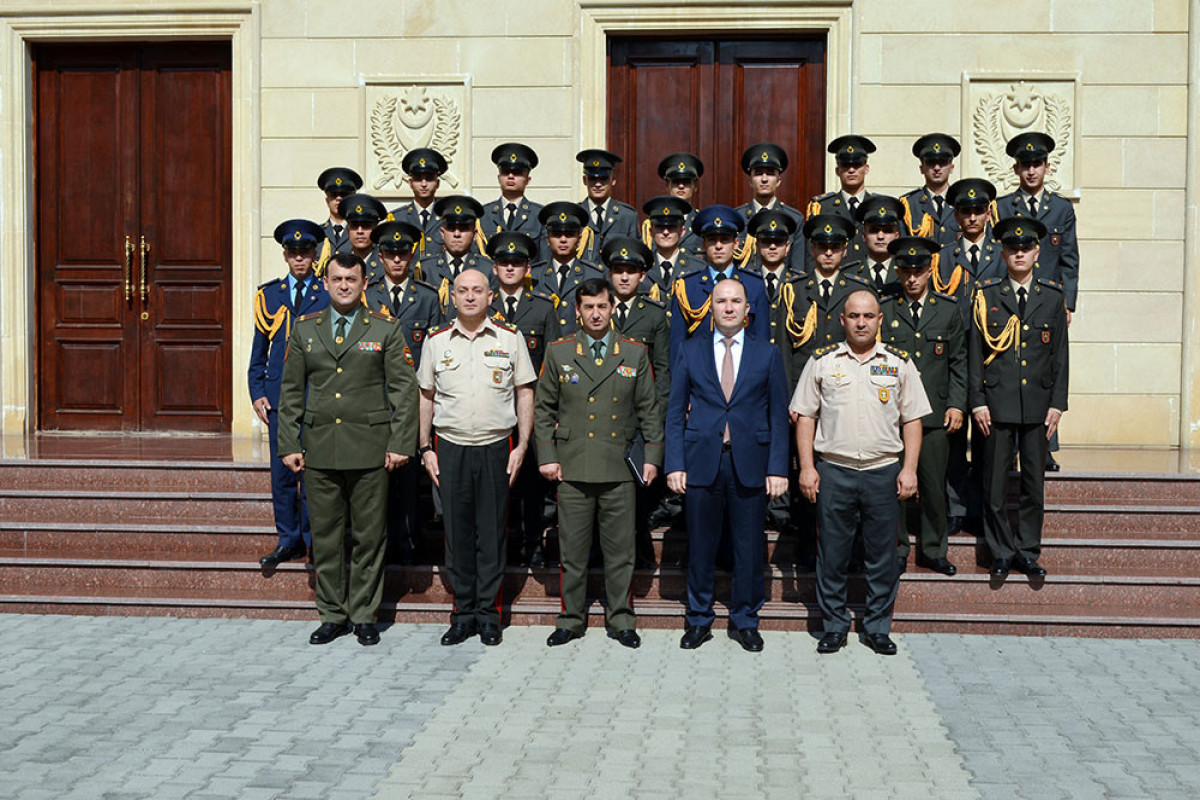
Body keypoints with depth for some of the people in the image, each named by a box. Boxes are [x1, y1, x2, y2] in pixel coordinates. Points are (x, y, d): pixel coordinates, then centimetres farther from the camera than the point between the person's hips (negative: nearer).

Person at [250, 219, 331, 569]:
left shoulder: (330, 295, 4)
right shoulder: (268, 295, 12)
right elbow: (259, 352, 14)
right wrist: (257, 393, 5)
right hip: (279, 397, 3)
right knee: (282, 472, 5)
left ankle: (315, 541, 10)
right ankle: (288, 541, 16)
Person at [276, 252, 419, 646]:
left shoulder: (386, 329, 3)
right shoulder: (305, 329, 10)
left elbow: (404, 389, 0)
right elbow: (291, 392, 11)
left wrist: (400, 444, -7)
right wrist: (288, 445, 5)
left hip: (370, 449, -2)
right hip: (319, 447, 2)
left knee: (369, 537, 3)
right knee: (325, 536, 8)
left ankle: (363, 614, 15)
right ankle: (332, 615, 19)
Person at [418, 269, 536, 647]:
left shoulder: (510, 339, 3)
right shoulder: (437, 341, 7)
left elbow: (525, 393, 5)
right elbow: (426, 397, 12)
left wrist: (522, 447, -3)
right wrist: (425, 448, 6)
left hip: (496, 447, -1)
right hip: (451, 448, 1)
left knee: (492, 533, 2)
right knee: (457, 532, 5)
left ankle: (488, 613, 12)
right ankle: (463, 613, 14)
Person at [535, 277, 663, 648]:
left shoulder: (635, 353, 7)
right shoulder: (559, 352, 6)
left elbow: (649, 409, 9)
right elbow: (543, 409, 8)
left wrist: (652, 456, 2)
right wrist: (547, 456, 1)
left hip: (619, 467, 0)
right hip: (572, 467, 0)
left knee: (621, 549, 4)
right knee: (572, 549, 4)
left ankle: (620, 620, 15)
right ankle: (571, 619, 16)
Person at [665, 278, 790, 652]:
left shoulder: (767, 354, 7)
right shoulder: (688, 352, 7)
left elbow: (778, 416, 5)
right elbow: (675, 413, 6)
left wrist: (777, 468, -3)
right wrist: (674, 464, -3)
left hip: (750, 465, 0)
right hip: (701, 462, 0)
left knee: (749, 548, 6)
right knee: (700, 547, 7)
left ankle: (745, 621, 21)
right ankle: (699, 620, 22)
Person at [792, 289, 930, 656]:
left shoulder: (899, 363, 7)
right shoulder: (822, 361, 5)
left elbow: (912, 420, 8)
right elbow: (805, 416, 5)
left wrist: (909, 469, 0)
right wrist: (807, 467, -2)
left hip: (884, 472, 1)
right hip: (833, 471, 0)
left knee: (883, 554, 5)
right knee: (832, 553, 4)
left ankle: (878, 626, 18)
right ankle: (835, 625, 17)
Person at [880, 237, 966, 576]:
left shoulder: (949, 310, 7)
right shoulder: (884, 310, 5)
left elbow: (959, 362, 9)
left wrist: (957, 405, 1)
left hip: (935, 413, 1)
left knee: (934, 485, 5)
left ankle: (933, 551, 18)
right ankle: (896, 551, 15)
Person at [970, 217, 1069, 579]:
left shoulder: (1053, 297, 7)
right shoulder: (987, 295, 2)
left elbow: (1060, 355, 8)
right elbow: (975, 352, 2)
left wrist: (1057, 403, 2)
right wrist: (977, 401, -4)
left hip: (1038, 404, 2)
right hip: (998, 403, -1)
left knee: (1035, 482, 6)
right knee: (995, 483, 2)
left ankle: (1027, 552, 18)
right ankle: (1001, 552, 14)